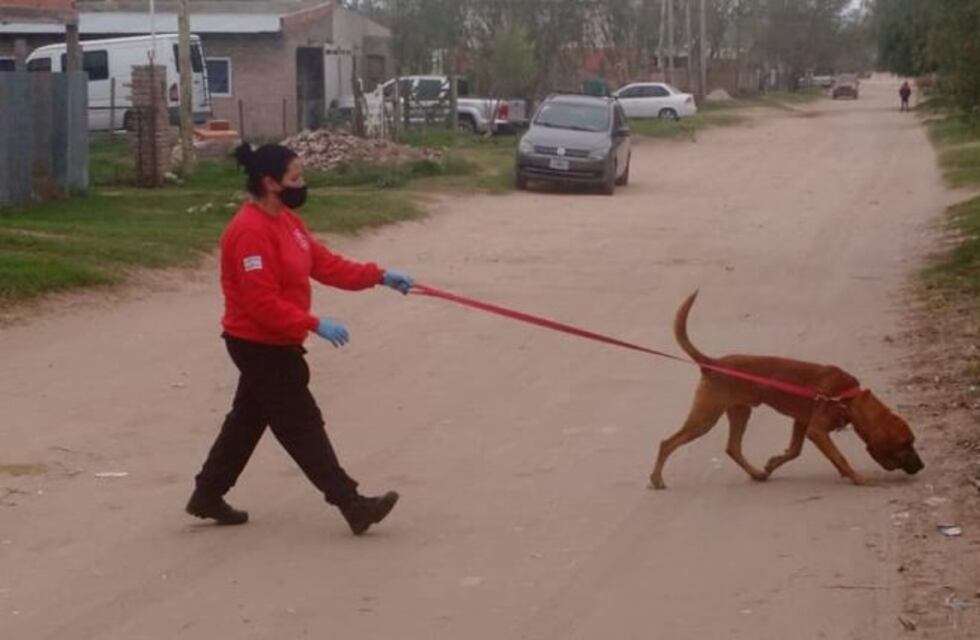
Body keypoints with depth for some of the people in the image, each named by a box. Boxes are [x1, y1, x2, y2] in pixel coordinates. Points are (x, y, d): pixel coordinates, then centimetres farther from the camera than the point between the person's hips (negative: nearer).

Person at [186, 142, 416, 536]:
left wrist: (379, 276, 3)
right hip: (261, 346, -10)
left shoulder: (285, 219, 8)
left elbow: (324, 263, 9)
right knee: (302, 425, -5)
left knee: (248, 419, 18)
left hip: (271, 343, 10)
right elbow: (263, 302, -28)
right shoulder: (251, 231, -25)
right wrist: (314, 324, -28)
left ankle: (208, 496, 29)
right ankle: (352, 506, -2)